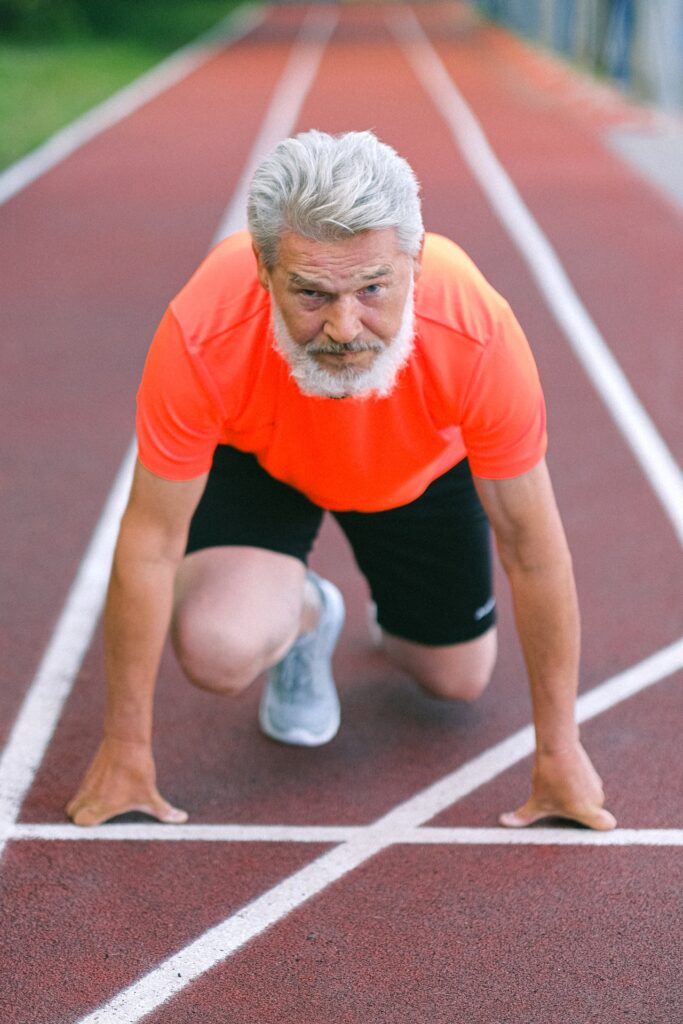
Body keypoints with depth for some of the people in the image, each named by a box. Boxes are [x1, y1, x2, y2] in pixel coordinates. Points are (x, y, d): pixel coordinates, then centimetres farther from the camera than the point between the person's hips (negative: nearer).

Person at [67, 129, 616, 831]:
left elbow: (532, 549, -26)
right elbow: (149, 543, -28)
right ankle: (303, 614, 11)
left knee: (457, 678, 8)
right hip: (257, 457, -1)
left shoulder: (478, 336, -40)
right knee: (218, 652, -26)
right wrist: (126, 750, -21)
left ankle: (396, 610, 43)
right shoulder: (201, 336, -41)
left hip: (422, 469, 1)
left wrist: (557, 752, -19)